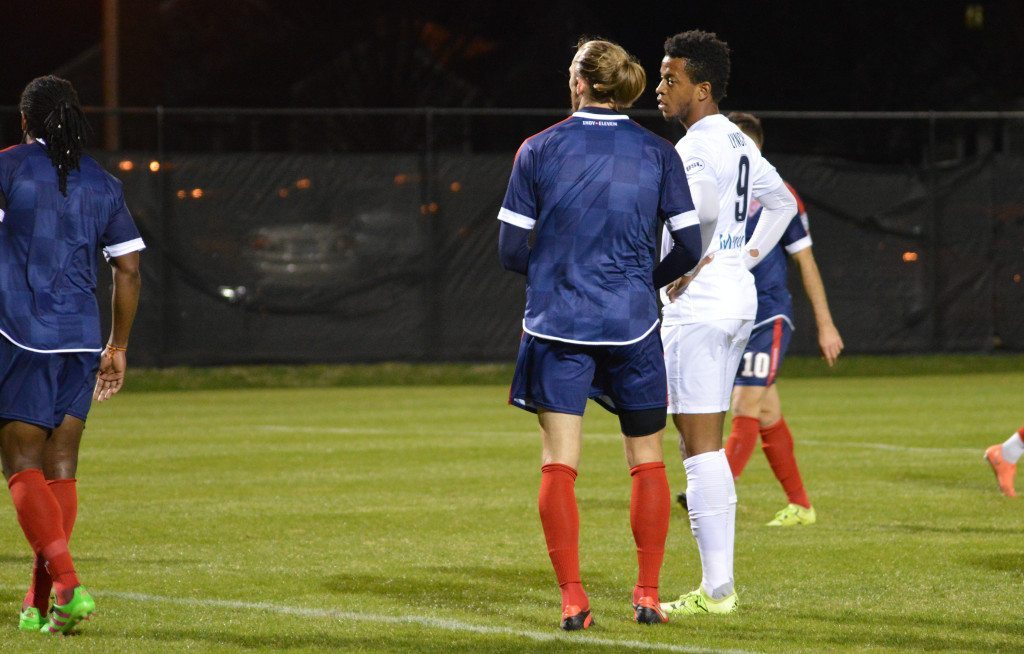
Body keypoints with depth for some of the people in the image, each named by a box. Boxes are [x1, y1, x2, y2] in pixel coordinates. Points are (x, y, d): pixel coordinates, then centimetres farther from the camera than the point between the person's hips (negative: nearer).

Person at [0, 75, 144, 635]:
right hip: (82, 342, 5)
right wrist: (117, 347, 18)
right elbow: (128, 271, 10)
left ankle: (66, 583, -22)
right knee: (60, 470, 9)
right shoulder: (102, 184, 11)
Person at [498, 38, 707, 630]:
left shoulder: (539, 150, -2)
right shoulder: (657, 153, 0)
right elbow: (689, 247, 0)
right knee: (647, 459, 12)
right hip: (632, 326, 1)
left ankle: (573, 598, -7)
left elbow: (512, 250, -1)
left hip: (557, 322, -1)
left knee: (559, 463, 0)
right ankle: (648, 593, 10)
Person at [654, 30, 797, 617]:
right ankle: (721, 582, 14)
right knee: (703, 447, 14)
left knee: (701, 447, -7)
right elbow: (782, 203, 30)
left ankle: (716, 590, -8)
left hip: (699, 305, -10)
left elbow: (703, 206, -32)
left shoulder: (695, 148, -15)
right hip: (739, 299, 10)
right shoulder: (740, 144, 15)